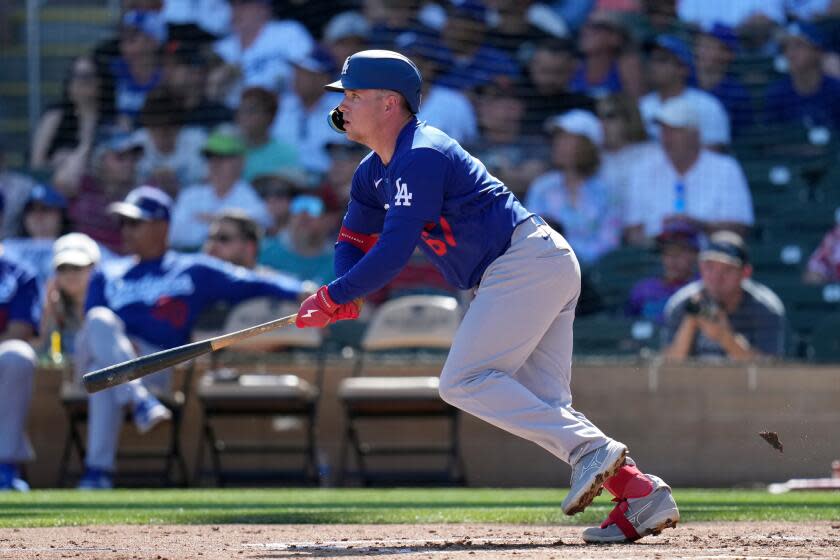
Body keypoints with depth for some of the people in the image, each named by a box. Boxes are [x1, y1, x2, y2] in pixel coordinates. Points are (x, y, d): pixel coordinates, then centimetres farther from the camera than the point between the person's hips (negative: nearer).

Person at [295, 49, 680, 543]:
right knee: (543, 408, 4)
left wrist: (331, 298, -16)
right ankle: (642, 493, -7)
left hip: (525, 259, -10)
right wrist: (347, 295, 4)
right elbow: (355, 242, 26)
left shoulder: (420, 156, -15)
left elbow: (394, 252, -24)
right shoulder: (375, 172, 18)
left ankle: (591, 449, -25)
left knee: (465, 381, -15)